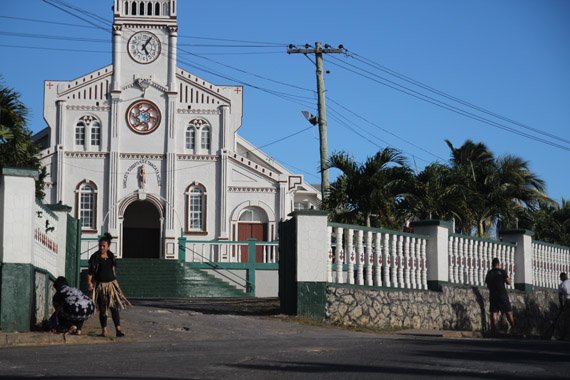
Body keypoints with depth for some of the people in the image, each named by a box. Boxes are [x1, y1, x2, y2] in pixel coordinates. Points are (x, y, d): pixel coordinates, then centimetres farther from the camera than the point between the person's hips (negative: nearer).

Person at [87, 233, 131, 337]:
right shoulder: (95, 257, -3)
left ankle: (118, 329, -11)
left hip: (111, 284, 2)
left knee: (114, 307, -7)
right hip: (100, 285, -2)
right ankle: (104, 330, 11)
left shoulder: (111, 256, 8)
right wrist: (89, 282, -16)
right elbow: (90, 271, -4)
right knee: (102, 309, 3)